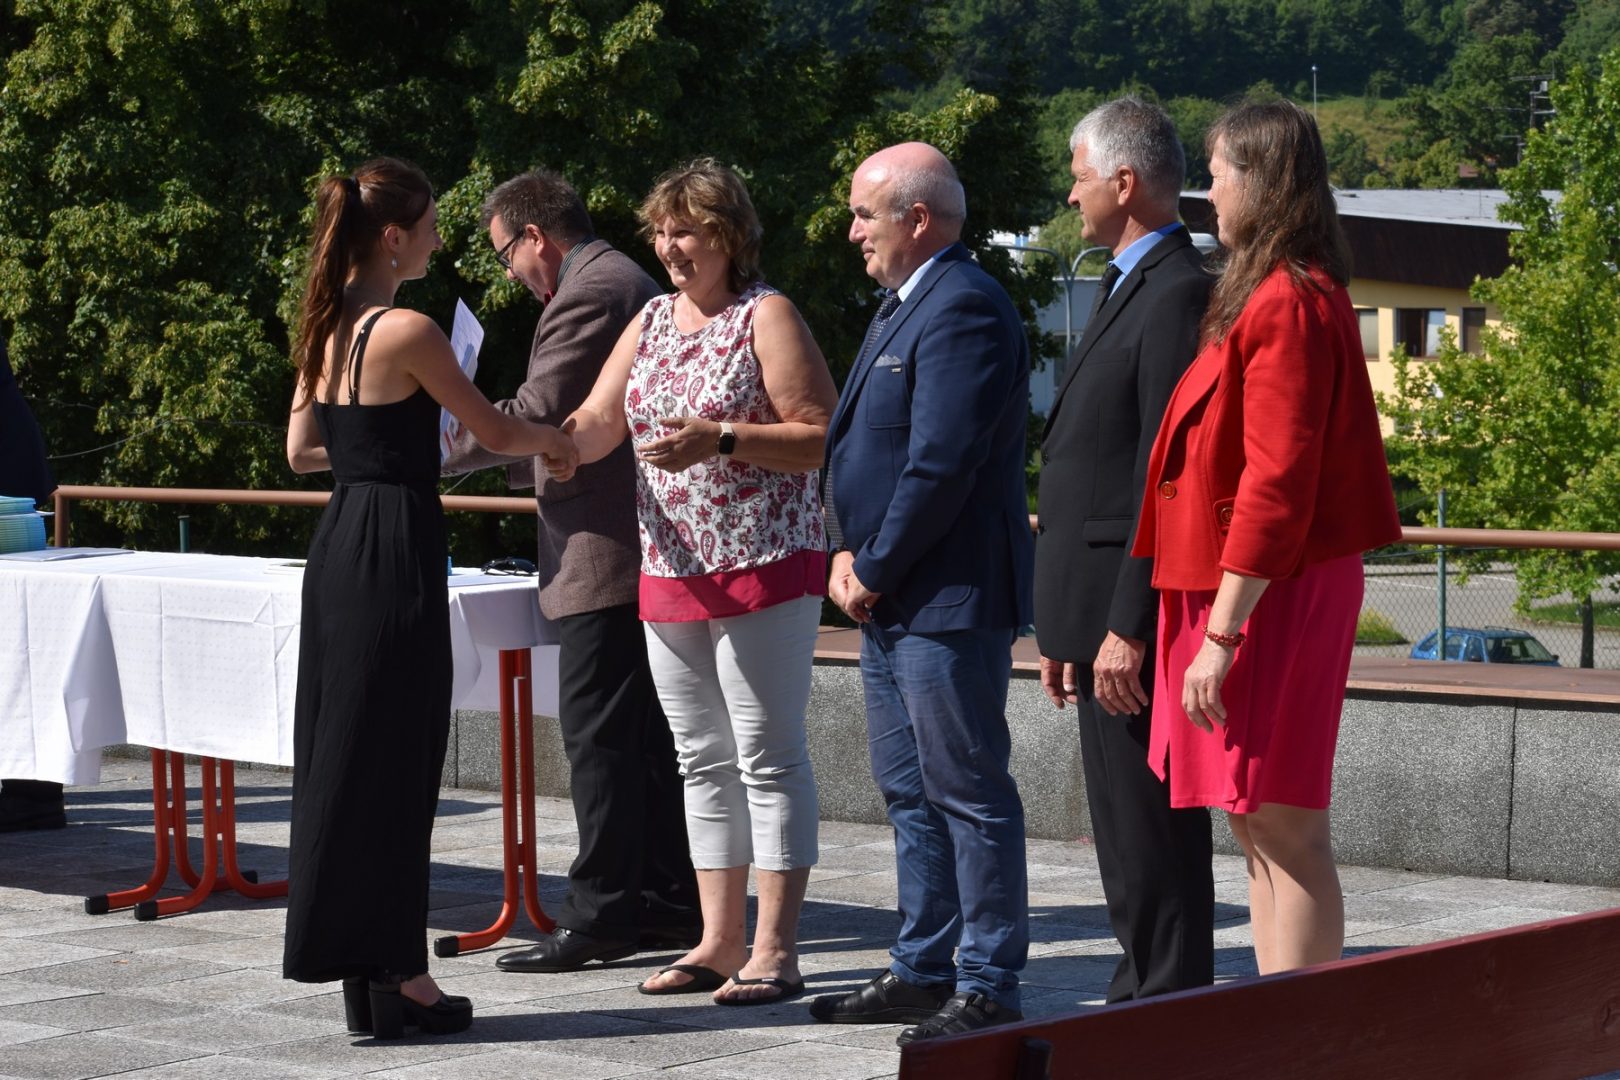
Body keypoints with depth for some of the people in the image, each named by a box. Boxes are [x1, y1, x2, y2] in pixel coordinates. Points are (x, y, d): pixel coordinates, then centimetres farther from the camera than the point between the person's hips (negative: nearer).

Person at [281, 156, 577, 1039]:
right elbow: (493, 431, -6)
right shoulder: (406, 331, -14)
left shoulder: (326, 328, 10)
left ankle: (365, 969, 17)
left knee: (344, 759, 10)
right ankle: (395, 979, 4)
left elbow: (300, 448, 17)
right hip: (396, 552, -8)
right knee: (392, 765, -2)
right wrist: (552, 439, 13)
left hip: (339, 544, 8)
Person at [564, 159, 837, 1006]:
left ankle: (774, 953, -2)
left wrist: (718, 439, -22)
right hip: (672, 571, 7)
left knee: (768, 755, -5)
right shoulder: (651, 321, 14)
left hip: (763, 567, -7)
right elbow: (597, 423, 8)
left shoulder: (766, 316, -7)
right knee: (703, 761, 11)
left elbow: (821, 436, -13)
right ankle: (720, 942, 18)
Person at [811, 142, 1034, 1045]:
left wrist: (874, 571, -14)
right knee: (912, 793, 16)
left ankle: (988, 988, 1)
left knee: (970, 794, -4)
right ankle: (924, 971, 25)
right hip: (891, 599, 11)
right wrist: (850, 555, 7)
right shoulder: (905, 304, 18)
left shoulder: (963, 309, -16)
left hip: (948, 598, -11)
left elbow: (940, 466, -22)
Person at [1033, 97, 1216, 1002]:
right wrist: (1068, 628, 18)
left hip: (1135, 617, -11)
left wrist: (1128, 628, -22)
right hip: (1106, 616, 11)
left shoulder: (1178, 295, -15)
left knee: (1150, 834, -6)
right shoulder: (1131, 287, 18)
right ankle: (1145, 1004, 23)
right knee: (1126, 828, 15)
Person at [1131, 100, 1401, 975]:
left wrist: (1221, 633, -21)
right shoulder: (1265, 295, 16)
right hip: (1263, 594, 10)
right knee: (1256, 830, 13)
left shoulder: (1287, 304, -16)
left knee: (1286, 831, -6)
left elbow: (1276, 483, -21)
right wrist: (1214, 622, 18)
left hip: (1273, 597, -10)